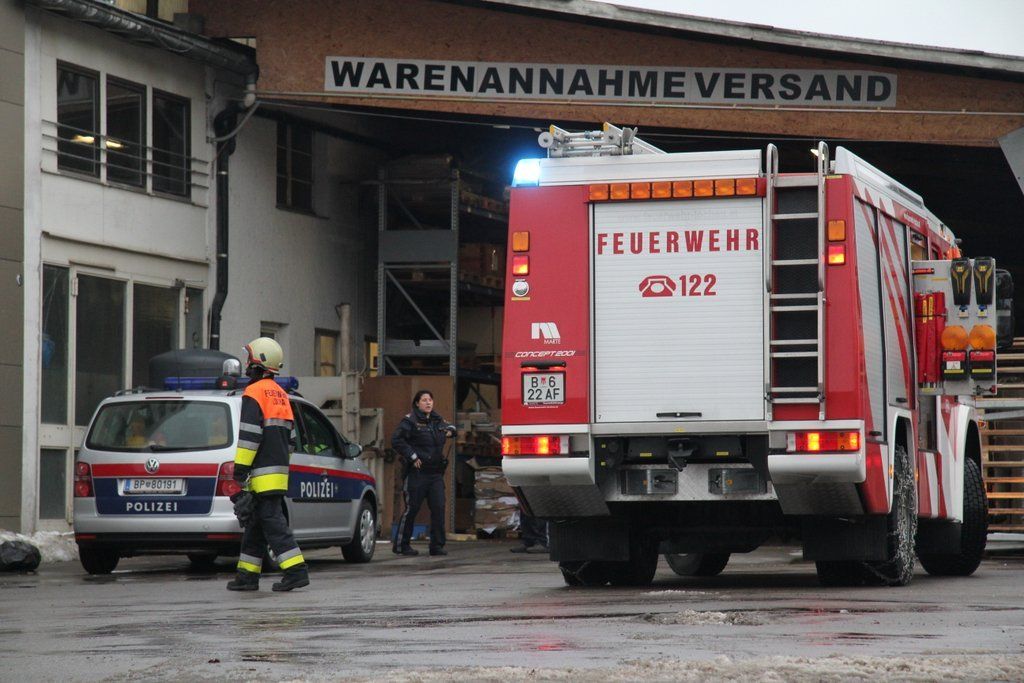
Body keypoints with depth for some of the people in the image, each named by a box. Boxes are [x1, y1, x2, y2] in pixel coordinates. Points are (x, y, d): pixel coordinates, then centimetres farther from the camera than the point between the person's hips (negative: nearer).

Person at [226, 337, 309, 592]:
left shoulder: (254, 393, -10)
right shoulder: (281, 395, 19)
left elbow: (249, 436, -17)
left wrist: (240, 472, -17)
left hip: (262, 473, -9)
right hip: (279, 471, 9)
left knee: (272, 522, -10)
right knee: (255, 524, 12)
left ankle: (296, 570, -17)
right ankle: (248, 575, 14)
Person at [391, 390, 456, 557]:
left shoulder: (437, 420, 15)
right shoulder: (410, 421, -5)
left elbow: (449, 428, 36)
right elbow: (397, 441, -13)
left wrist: (450, 431, 12)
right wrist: (412, 457, -15)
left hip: (436, 473, 6)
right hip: (417, 473, -6)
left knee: (438, 508, -2)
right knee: (411, 509, -2)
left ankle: (437, 545, 5)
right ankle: (401, 545, 7)